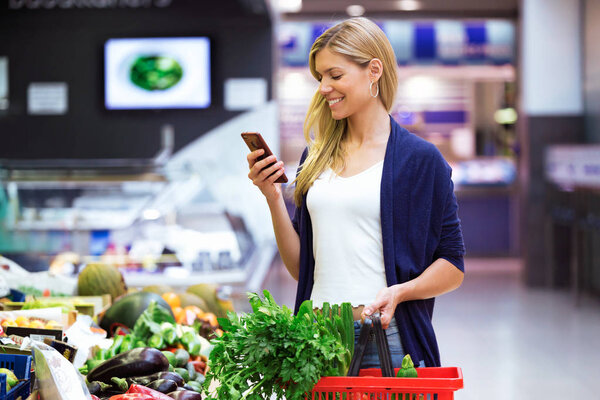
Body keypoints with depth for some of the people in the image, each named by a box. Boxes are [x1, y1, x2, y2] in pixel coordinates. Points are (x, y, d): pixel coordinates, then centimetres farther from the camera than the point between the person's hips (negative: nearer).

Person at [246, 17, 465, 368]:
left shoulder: (420, 159, -2)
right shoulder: (317, 156, 12)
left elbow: (453, 267, -1)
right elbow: (300, 267, 13)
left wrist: (399, 291, -17)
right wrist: (273, 197, 1)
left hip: (386, 338, -4)